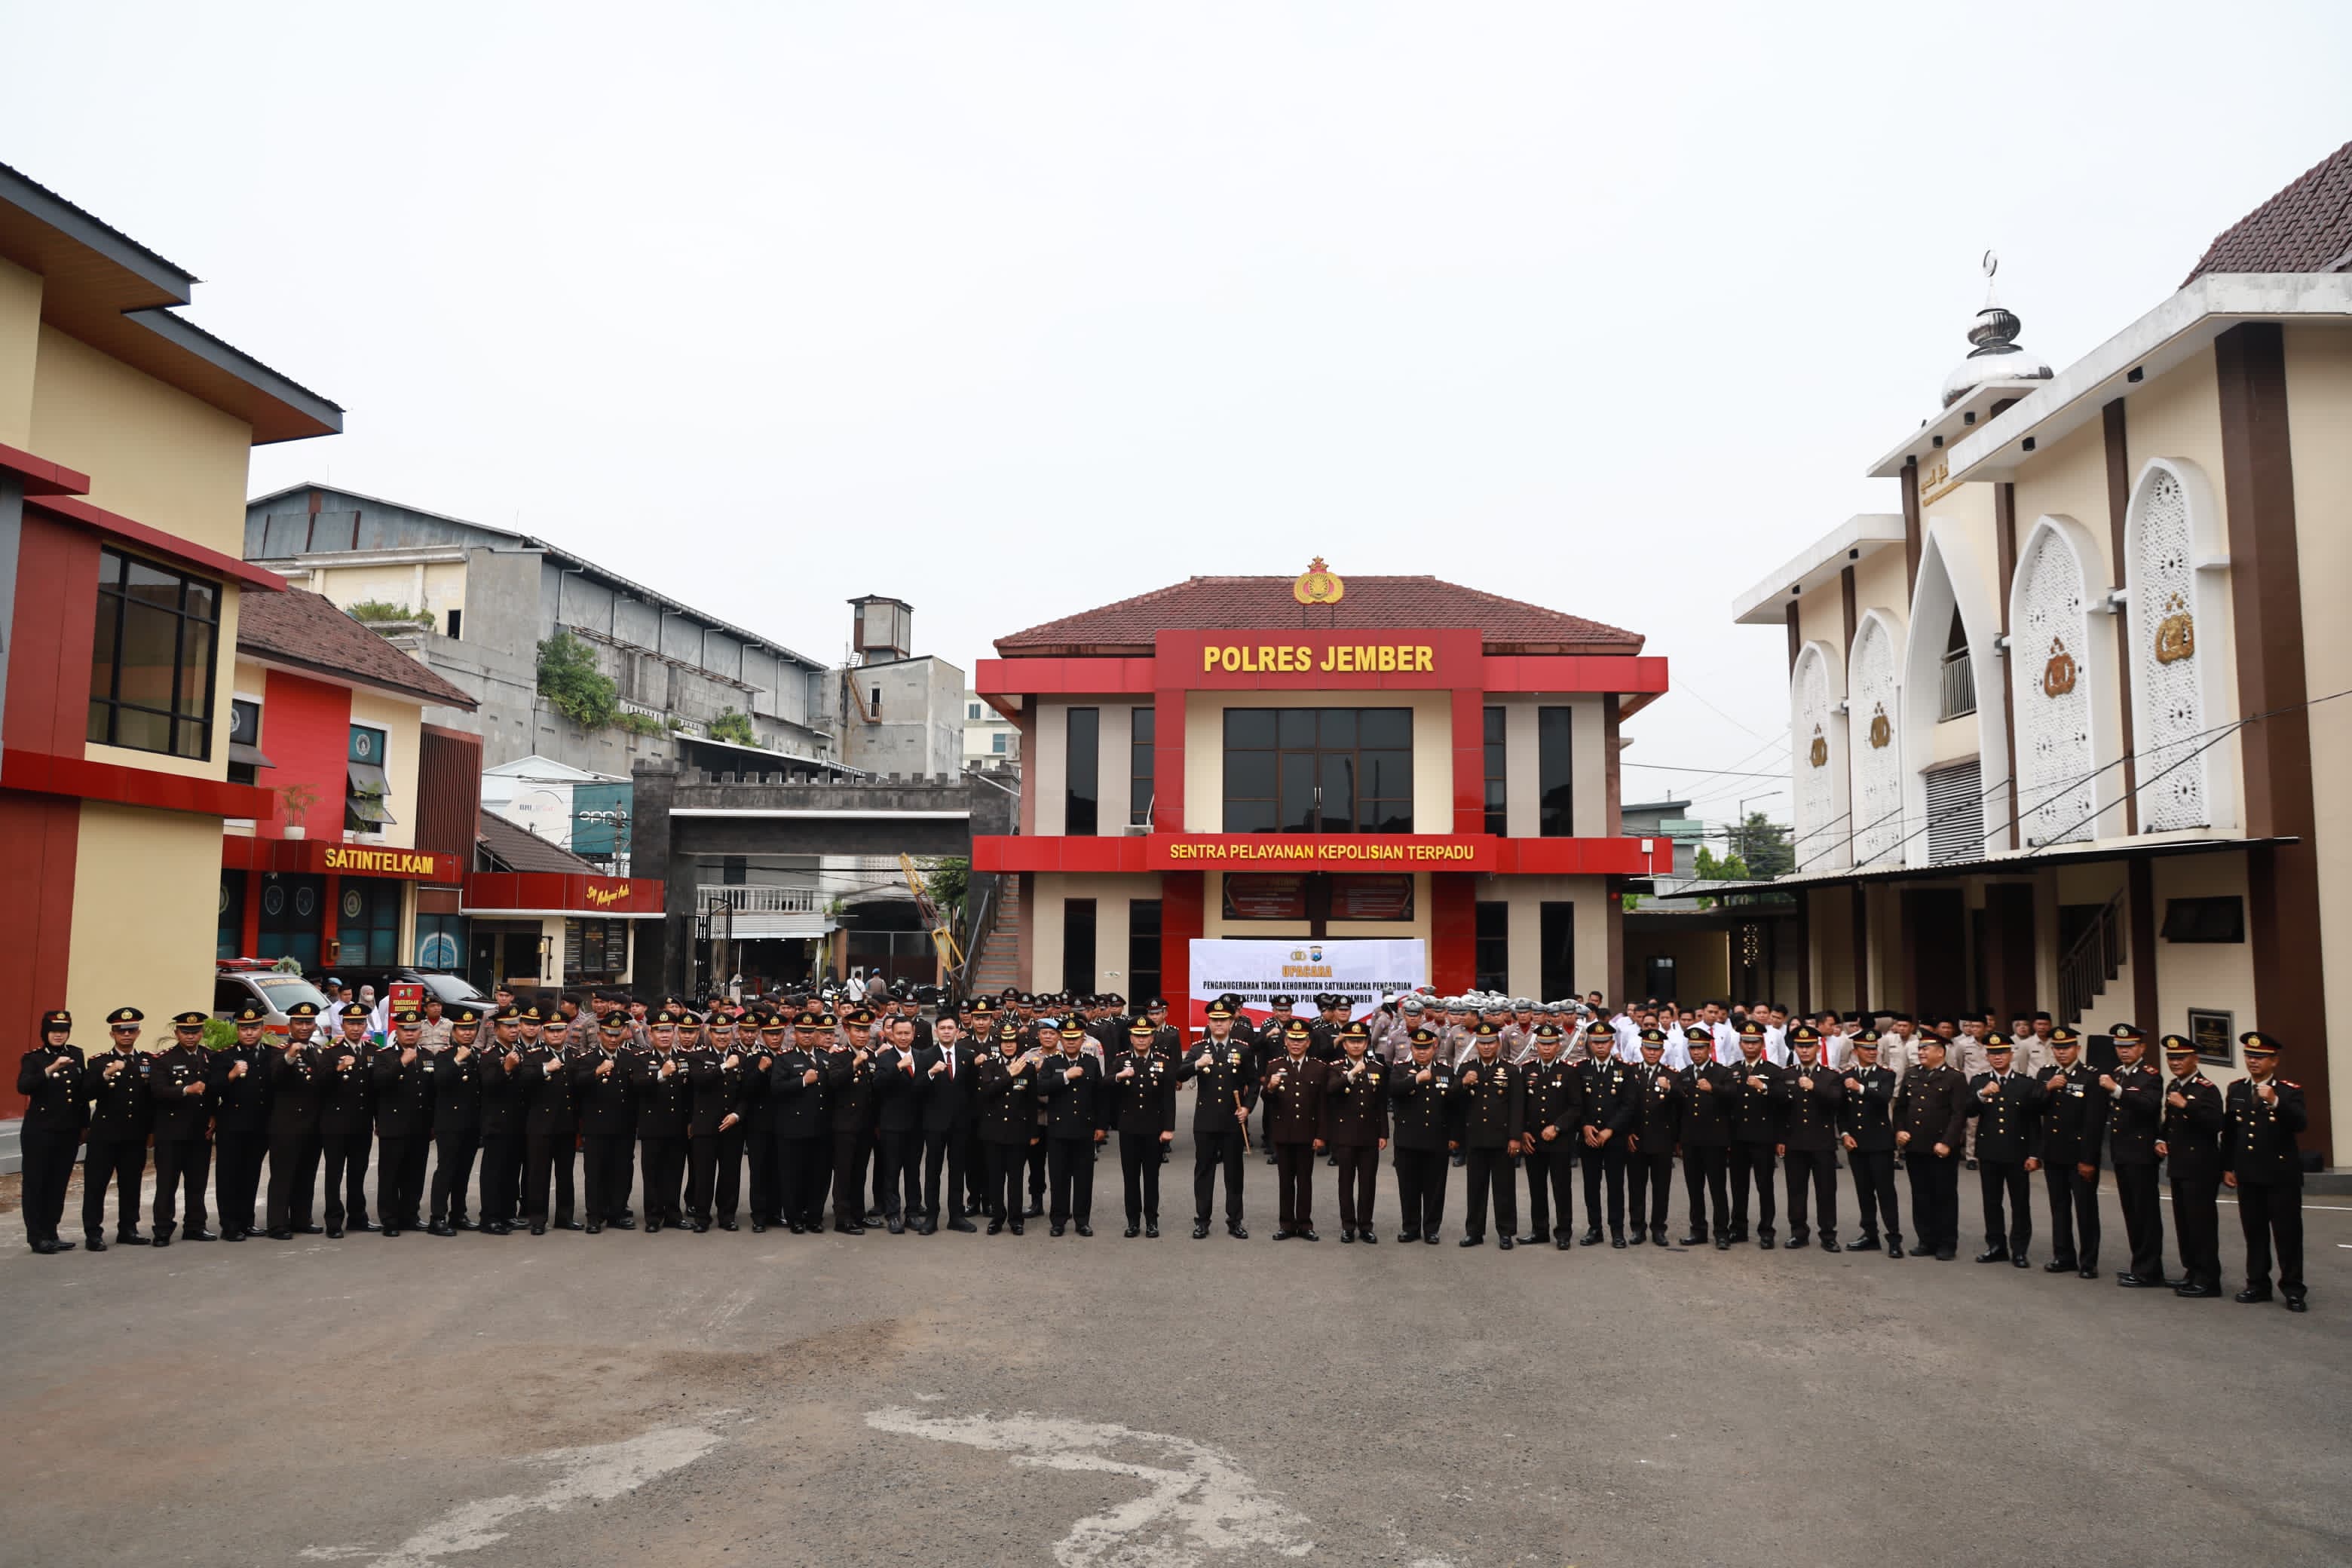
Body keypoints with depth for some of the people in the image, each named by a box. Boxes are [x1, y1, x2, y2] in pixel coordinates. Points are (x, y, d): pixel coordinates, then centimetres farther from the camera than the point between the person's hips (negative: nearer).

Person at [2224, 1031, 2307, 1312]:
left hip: (2281, 1175, -4)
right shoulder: (2236, 1089, 7)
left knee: (2287, 1234, 0)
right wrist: (2227, 1167, 8)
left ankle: (2293, 1290, 9)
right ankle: (2258, 1285, 19)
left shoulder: (2289, 1091, -5)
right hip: (2248, 1176, 4)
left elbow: (2301, 1123, -22)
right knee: (2254, 1233, 10)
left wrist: (2275, 1102, -36)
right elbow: (2228, 1132, 10)